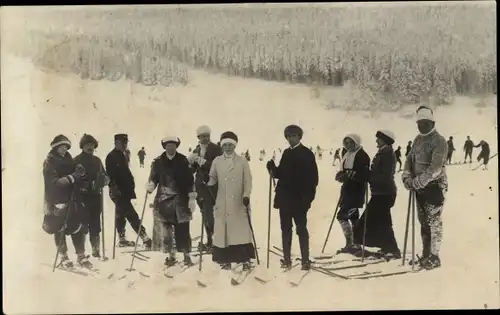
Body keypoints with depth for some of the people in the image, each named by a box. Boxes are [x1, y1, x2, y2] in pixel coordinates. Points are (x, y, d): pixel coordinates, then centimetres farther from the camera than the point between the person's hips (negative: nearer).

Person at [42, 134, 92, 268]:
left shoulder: (68, 159, 11)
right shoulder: (49, 162, -6)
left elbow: (75, 178, 17)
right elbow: (53, 182, -17)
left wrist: (79, 173, -6)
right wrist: (72, 178, -25)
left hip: (71, 199, 5)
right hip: (56, 201, -5)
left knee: (77, 227, 1)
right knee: (60, 229, 1)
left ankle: (81, 255, 9)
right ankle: (63, 257, 14)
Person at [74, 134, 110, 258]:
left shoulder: (97, 161, 16)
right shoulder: (77, 160, -1)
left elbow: (105, 176, 19)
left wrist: (104, 179, -3)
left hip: (96, 196, 5)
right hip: (82, 197, -5)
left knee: (95, 224, 7)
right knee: (83, 224, -8)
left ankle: (96, 249, 17)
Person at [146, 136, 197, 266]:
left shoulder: (183, 161, 0)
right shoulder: (158, 162, 4)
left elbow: (190, 180, -1)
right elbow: (154, 179, 7)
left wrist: (192, 198, -5)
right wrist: (150, 185, -16)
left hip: (181, 200, -2)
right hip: (163, 200, 2)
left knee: (182, 229, -2)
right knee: (165, 230, 2)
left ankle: (187, 255, 10)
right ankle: (171, 255, 16)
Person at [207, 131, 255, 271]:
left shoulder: (242, 161, 4)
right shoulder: (216, 161, 8)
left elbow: (248, 180, 2)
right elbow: (212, 178, 15)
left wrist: (246, 195, -11)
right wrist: (206, 182, -7)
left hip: (239, 202, -1)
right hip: (222, 202, 2)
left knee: (242, 229, -3)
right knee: (222, 229, 1)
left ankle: (245, 259, 3)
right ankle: (225, 260, 8)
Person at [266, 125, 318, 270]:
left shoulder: (307, 154, -7)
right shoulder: (286, 153, 12)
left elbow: (313, 177, -11)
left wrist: (308, 196, -17)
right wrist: (273, 169, -7)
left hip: (299, 199, -6)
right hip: (285, 198, 6)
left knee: (301, 229, -1)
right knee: (286, 229, 10)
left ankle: (305, 260, 5)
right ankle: (286, 259, 17)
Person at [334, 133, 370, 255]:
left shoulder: (362, 155, -12)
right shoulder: (347, 155, 14)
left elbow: (365, 174, -20)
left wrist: (350, 174, -29)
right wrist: (340, 175, 0)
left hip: (356, 191, -9)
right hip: (347, 190, 9)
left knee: (342, 215, -12)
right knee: (353, 216, 12)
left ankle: (350, 244, -8)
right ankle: (355, 244, 19)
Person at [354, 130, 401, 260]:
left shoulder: (388, 154, -15)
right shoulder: (382, 153, 13)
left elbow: (385, 176, -23)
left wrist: (368, 177, -20)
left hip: (385, 193, -10)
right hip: (379, 192, 10)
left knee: (381, 221, -6)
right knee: (373, 219, 14)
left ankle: (394, 250, 0)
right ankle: (387, 248, 22)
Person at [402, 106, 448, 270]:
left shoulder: (439, 141, -13)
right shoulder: (418, 139, 11)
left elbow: (435, 168, -22)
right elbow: (410, 159, 10)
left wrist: (416, 182, -24)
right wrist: (407, 177, -9)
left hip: (435, 186, -7)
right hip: (420, 187, 7)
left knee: (434, 222, -4)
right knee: (423, 222, 12)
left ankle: (434, 257, 2)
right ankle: (425, 255, 21)